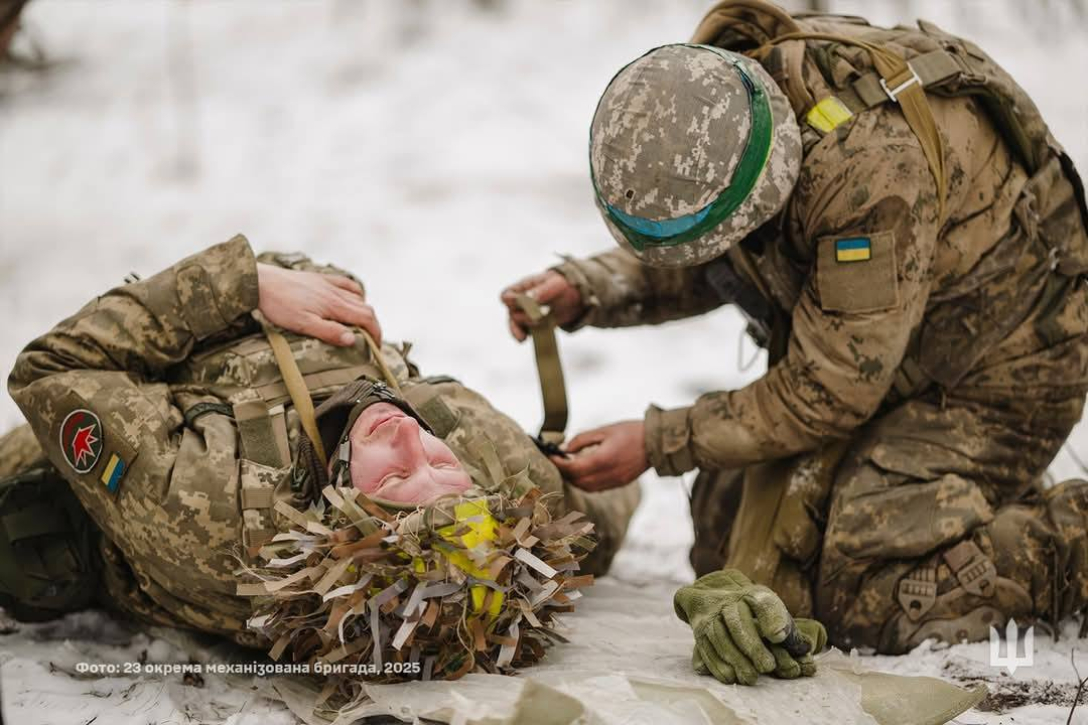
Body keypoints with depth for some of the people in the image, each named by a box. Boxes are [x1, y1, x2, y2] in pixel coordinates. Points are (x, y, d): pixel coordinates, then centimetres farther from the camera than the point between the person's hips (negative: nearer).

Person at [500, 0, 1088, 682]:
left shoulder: (871, 170, -39)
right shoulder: (702, 101, -15)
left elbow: (828, 395, -29)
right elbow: (699, 266, 6)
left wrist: (657, 444, -22)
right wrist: (585, 288, -12)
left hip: (993, 364, -8)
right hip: (855, 345, 8)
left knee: (868, 599, -17)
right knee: (725, 546, 8)